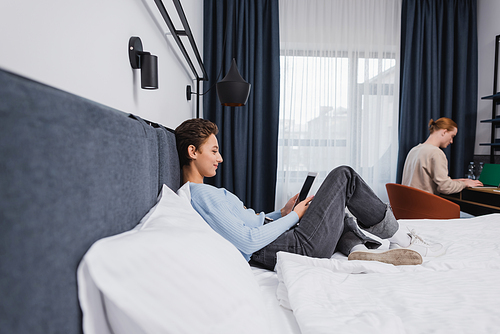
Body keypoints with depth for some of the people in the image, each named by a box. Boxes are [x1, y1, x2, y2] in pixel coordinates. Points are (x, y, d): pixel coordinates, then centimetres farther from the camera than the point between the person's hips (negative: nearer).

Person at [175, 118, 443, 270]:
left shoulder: (194, 193, 14)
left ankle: (360, 249, 4)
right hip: (298, 248, -10)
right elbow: (248, 242, -24)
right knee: (343, 176, -1)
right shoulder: (202, 194, -18)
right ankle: (401, 240, 13)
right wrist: (293, 217, -11)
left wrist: (282, 213, 9)